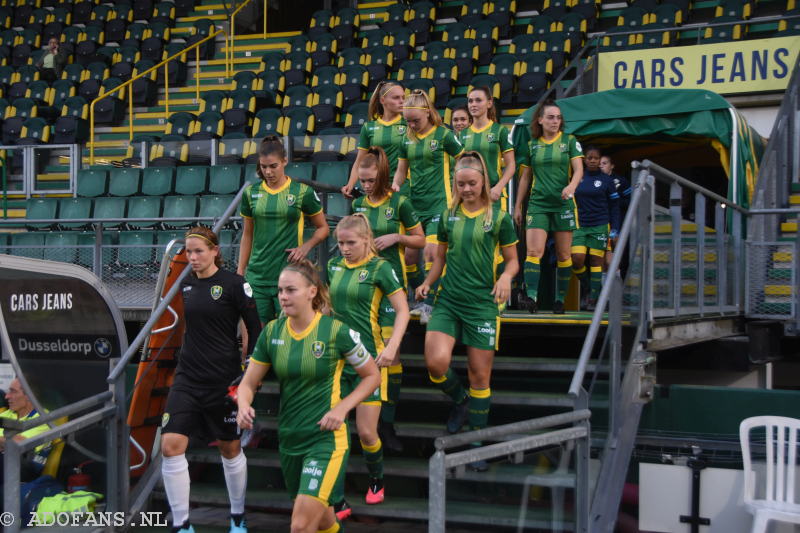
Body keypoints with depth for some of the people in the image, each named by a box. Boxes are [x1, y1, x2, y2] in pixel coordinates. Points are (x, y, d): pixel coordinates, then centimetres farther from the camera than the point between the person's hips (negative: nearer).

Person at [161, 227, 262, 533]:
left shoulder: (234, 284, -9)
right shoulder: (187, 285, 7)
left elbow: (255, 330, -7)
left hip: (224, 379, -4)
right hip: (187, 379, 5)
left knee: (230, 449, 9)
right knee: (170, 446, -9)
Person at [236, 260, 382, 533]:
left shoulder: (336, 331, -11)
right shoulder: (272, 332, 1)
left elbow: (372, 376, 0)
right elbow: (248, 382, 6)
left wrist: (341, 408, -13)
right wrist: (244, 406, -17)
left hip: (326, 438, -5)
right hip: (289, 439, 5)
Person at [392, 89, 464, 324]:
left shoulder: (443, 135, -6)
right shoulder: (407, 139, 10)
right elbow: (402, 169, 17)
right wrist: (395, 184, -4)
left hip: (439, 205, -6)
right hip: (414, 205, 6)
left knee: (432, 252, -16)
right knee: (410, 254, 6)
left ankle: (429, 304, -7)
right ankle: (420, 299, 22)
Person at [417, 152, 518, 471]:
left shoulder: (499, 218, 0)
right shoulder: (448, 216, 9)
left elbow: (512, 260, 6)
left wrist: (506, 277, -16)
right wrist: (427, 283, 3)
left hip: (482, 303, -2)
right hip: (448, 300, 2)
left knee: (480, 374, 3)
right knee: (435, 361, -17)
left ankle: (476, 440, 19)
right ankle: (460, 401, 16)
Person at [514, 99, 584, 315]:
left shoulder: (570, 141, 4)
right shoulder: (531, 145, 9)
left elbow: (578, 169, -5)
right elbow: (525, 177, 16)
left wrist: (572, 186, -26)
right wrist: (517, 206, 15)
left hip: (564, 203, 0)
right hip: (538, 203, 1)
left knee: (563, 254, 3)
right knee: (534, 250, -15)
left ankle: (560, 299, 13)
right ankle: (530, 297, -21)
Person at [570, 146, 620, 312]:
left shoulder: (607, 180, 4)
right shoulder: (577, 179, 8)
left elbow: (614, 207, 6)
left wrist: (615, 230, -1)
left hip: (600, 226, -2)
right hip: (580, 226, 2)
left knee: (596, 261, -2)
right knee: (577, 259, -12)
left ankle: (593, 299, 5)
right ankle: (589, 287, 14)